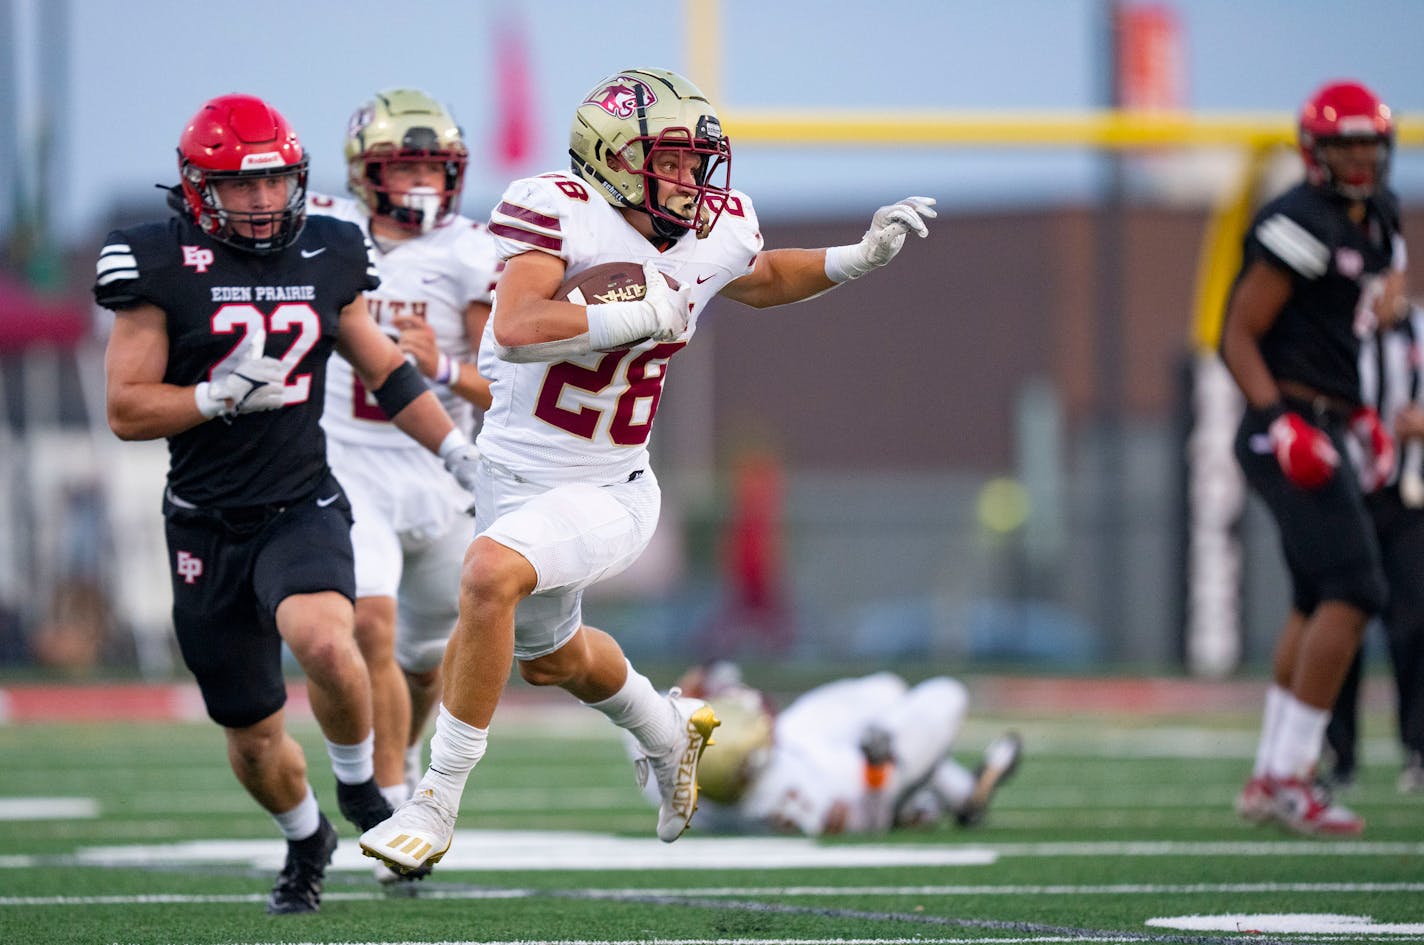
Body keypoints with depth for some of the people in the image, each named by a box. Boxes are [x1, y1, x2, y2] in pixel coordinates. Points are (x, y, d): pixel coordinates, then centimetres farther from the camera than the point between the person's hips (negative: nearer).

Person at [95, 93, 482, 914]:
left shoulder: (328, 259, 4)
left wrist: (467, 459, 14)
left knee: (323, 641, -32)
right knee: (252, 735, 8)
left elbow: (389, 375, 16)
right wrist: (224, 394, -20)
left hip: (303, 508, 0)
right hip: (208, 528, 0)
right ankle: (307, 840, 39)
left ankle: (361, 786, -3)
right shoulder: (164, 267, -7)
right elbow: (128, 412, -7)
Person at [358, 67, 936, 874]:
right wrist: (644, 315, -34)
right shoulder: (561, 210, -19)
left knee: (490, 573, -30)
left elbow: (760, 280, 21)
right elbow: (517, 329, -34)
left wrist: (861, 258, 9)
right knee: (549, 655, 25)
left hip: (605, 496, -1)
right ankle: (666, 731, 59)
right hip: (514, 470, 1)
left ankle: (438, 803, -21)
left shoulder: (715, 233, -4)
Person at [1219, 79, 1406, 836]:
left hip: (1321, 426, 10)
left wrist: (1358, 416, 18)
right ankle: (1290, 778, -13)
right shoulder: (1304, 227, -15)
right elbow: (1238, 336, -15)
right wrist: (1281, 422, -24)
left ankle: (1269, 779, 22)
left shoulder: (1377, 222, 14)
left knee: (1316, 604, 14)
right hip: (1292, 427, -10)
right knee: (1353, 589, -15)